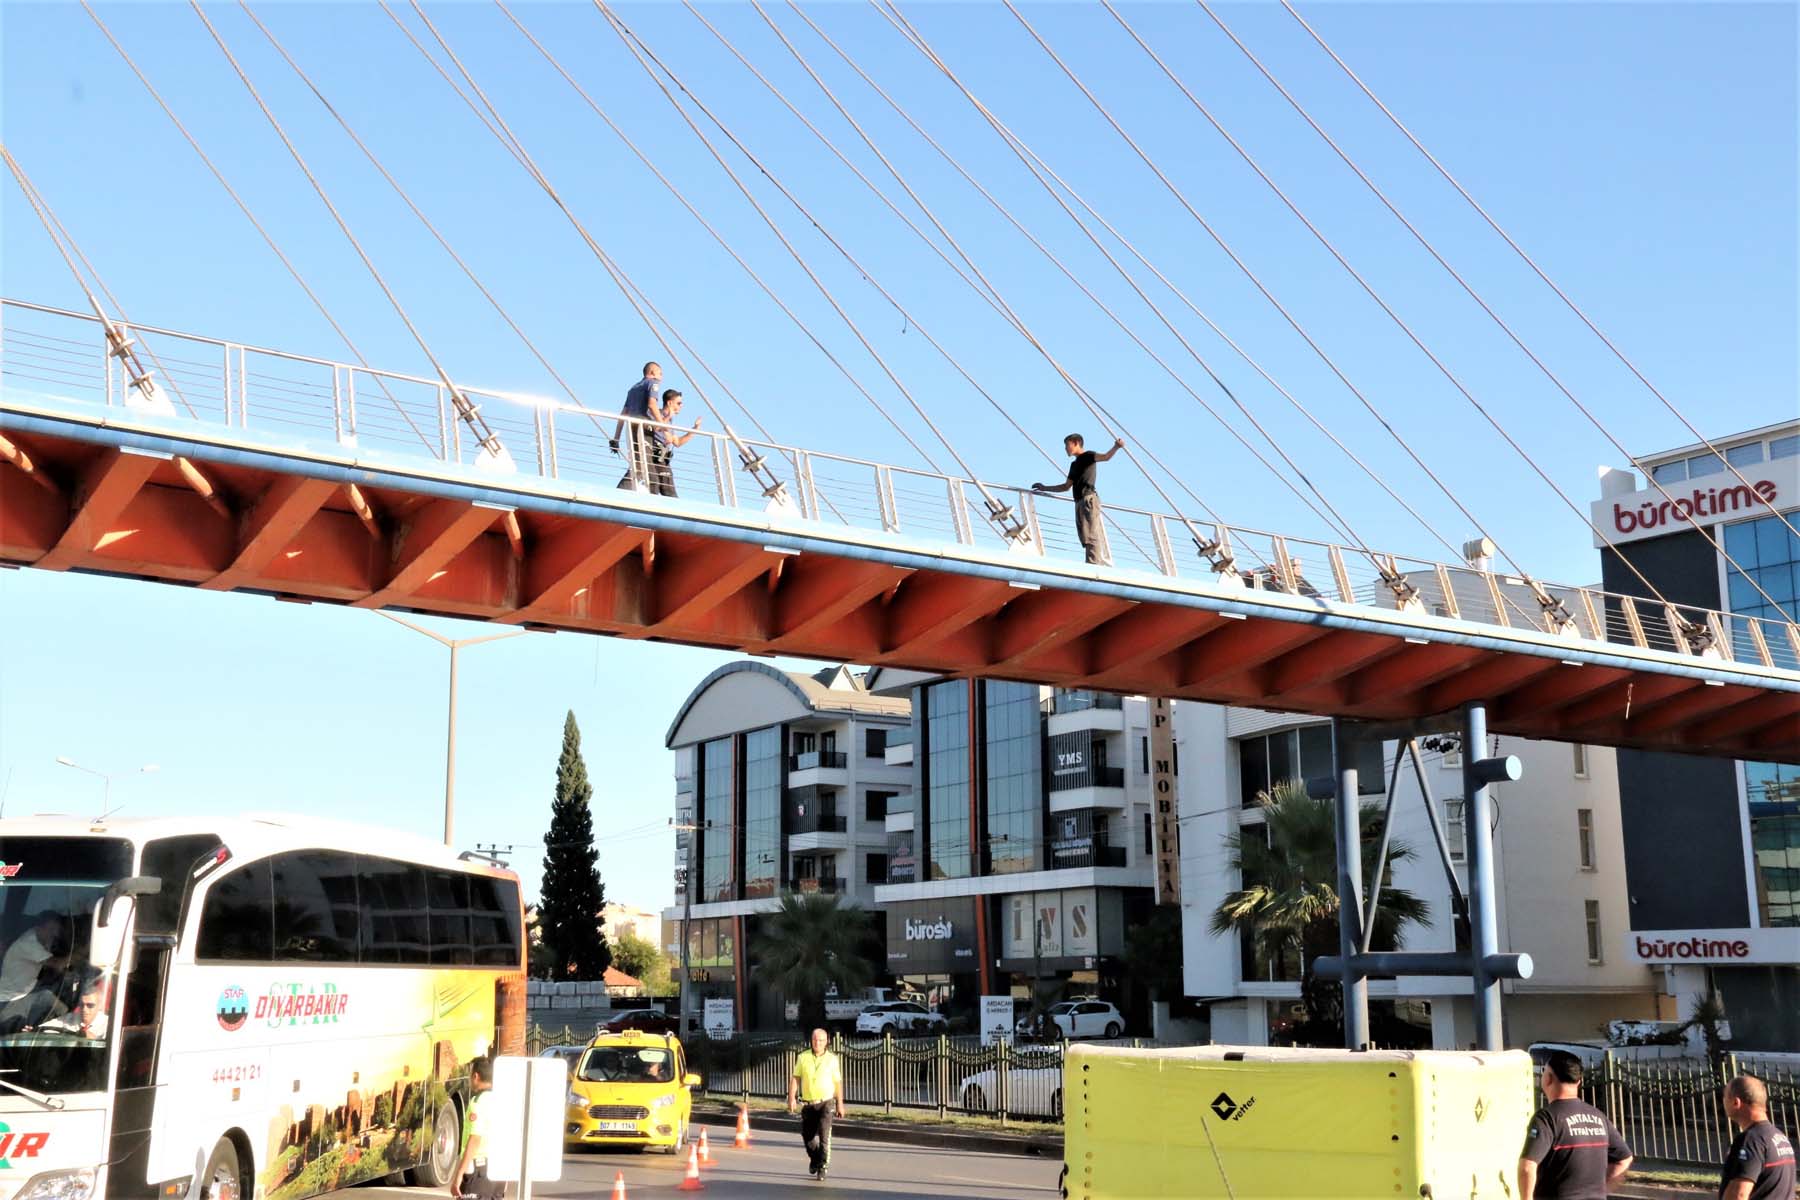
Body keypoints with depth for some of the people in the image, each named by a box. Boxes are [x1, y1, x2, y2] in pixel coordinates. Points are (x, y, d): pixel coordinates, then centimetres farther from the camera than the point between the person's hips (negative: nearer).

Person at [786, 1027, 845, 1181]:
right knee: (807, 1136, 9)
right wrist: (791, 1098, -11)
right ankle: (814, 1158, 37)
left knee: (824, 1135, -15)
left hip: (825, 1103, -2)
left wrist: (840, 1104, 5)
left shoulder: (832, 1059, -1)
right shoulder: (803, 1057, 0)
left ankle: (822, 1165, -5)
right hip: (808, 1103, 2)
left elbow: (838, 1082, 5)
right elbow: (795, 1079, -1)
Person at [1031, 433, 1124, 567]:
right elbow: (1066, 487, 34)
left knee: (1092, 534, -17)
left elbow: (1106, 457, -16)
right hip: (1079, 502, 8)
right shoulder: (1074, 464, 26)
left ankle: (1095, 564, -25)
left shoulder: (1087, 456, 3)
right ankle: (1105, 566, -3)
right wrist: (1045, 488, 38)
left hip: (1088, 499, -8)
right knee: (1087, 538, 0)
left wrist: (1116, 447, -35)